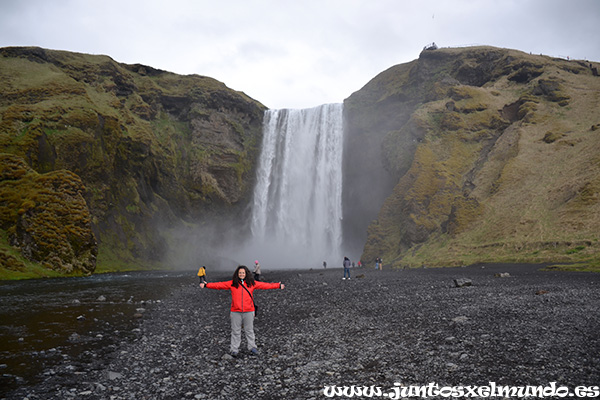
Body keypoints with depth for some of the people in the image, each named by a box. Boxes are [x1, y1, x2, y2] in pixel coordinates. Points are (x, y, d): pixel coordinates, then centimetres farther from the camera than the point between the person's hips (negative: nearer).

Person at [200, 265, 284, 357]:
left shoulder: (252, 283, 3)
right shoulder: (232, 283, 2)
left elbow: (265, 285, 4)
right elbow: (219, 285, 0)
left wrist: (278, 285, 2)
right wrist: (206, 285, -7)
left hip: (248, 311, 0)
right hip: (235, 311, 0)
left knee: (249, 330, 9)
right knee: (235, 331, 7)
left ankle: (252, 347, 22)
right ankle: (234, 349, 16)